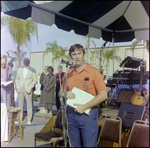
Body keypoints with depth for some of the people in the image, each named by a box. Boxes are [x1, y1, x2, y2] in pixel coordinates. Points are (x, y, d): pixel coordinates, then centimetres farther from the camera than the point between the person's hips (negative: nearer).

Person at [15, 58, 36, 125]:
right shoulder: (19, 69, 14)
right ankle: (20, 119, 12)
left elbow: (34, 80, 2)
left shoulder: (32, 70, 5)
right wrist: (17, 86, 2)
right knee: (20, 104, 3)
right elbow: (17, 79, 16)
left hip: (28, 89, -2)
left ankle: (29, 120, 6)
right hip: (20, 89, 3)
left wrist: (30, 87, -9)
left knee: (29, 104, -2)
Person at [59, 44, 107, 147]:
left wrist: (85, 107, -16)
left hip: (88, 114, -4)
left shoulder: (93, 72, -6)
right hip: (71, 113, 4)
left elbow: (103, 95, -11)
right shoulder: (68, 73, 8)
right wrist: (64, 94, -8)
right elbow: (61, 92, 17)